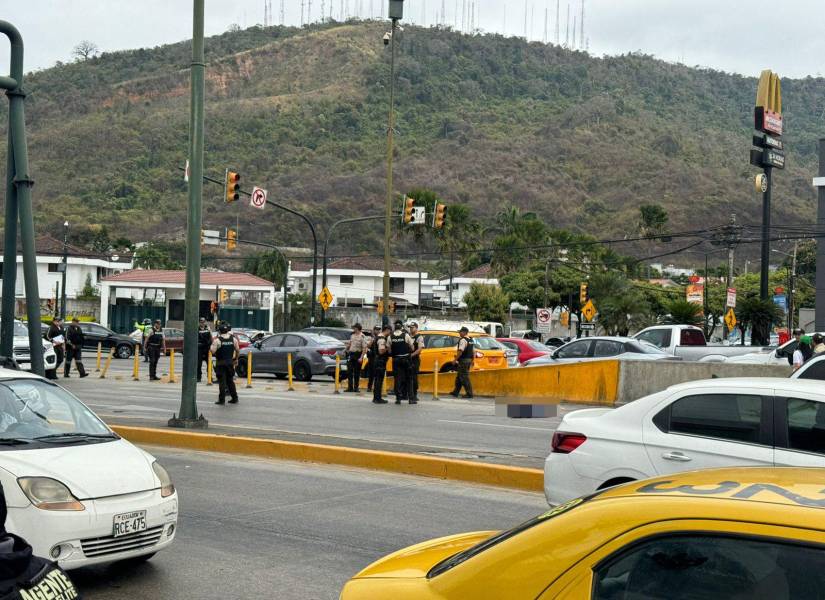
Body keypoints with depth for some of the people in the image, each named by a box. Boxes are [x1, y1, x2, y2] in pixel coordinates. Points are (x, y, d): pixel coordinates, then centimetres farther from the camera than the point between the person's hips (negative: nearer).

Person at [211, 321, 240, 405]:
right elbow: (237, 350, 4)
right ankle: (234, 398, 15)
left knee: (222, 381, 0)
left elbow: (213, 351, -16)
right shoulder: (234, 339, 0)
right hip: (230, 362, 4)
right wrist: (236, 359, 18)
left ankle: (222, 399, -1)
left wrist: (212, 345, 3)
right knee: (230, 381, 14)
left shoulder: (217, 340, -12)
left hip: (220, 363, -4)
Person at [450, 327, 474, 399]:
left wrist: (455, 359, -17)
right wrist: (472, 361, 25)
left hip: (463, 360, -10)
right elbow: (474, 352, 20)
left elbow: (460, 351, -24)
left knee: (464, 377, -6)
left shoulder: (463, 340, -15)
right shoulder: (471, 340, 15)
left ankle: (469, 393, -6)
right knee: (459, 377, 15)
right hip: (469, 360, 10)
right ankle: (455, 392, 20)